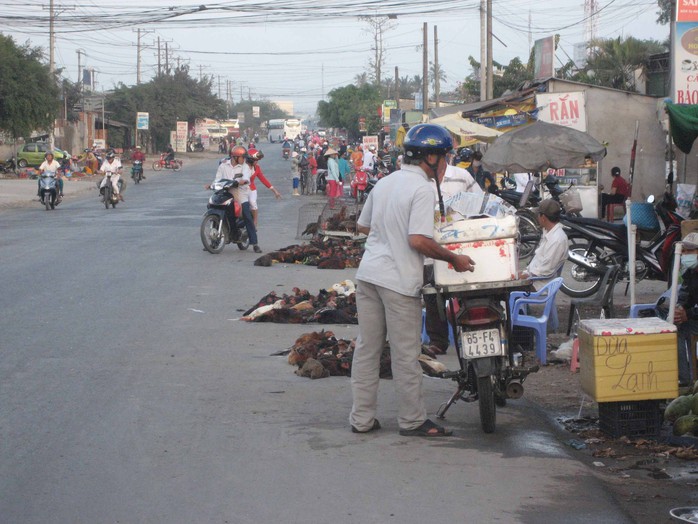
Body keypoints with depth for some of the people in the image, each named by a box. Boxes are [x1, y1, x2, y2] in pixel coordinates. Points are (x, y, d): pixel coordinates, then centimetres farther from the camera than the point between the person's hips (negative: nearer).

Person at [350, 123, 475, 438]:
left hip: (368, 273, 8)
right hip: (399, 280, -8)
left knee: (366, 349, 11)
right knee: (405, 354, 2)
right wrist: (454, 259, -10)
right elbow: (418, 240, -21)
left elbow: (362, 226, 19)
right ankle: (412, 421, 11)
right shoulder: (422, 189, -13)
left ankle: (362, 418, 15)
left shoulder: (384, 182, 12)